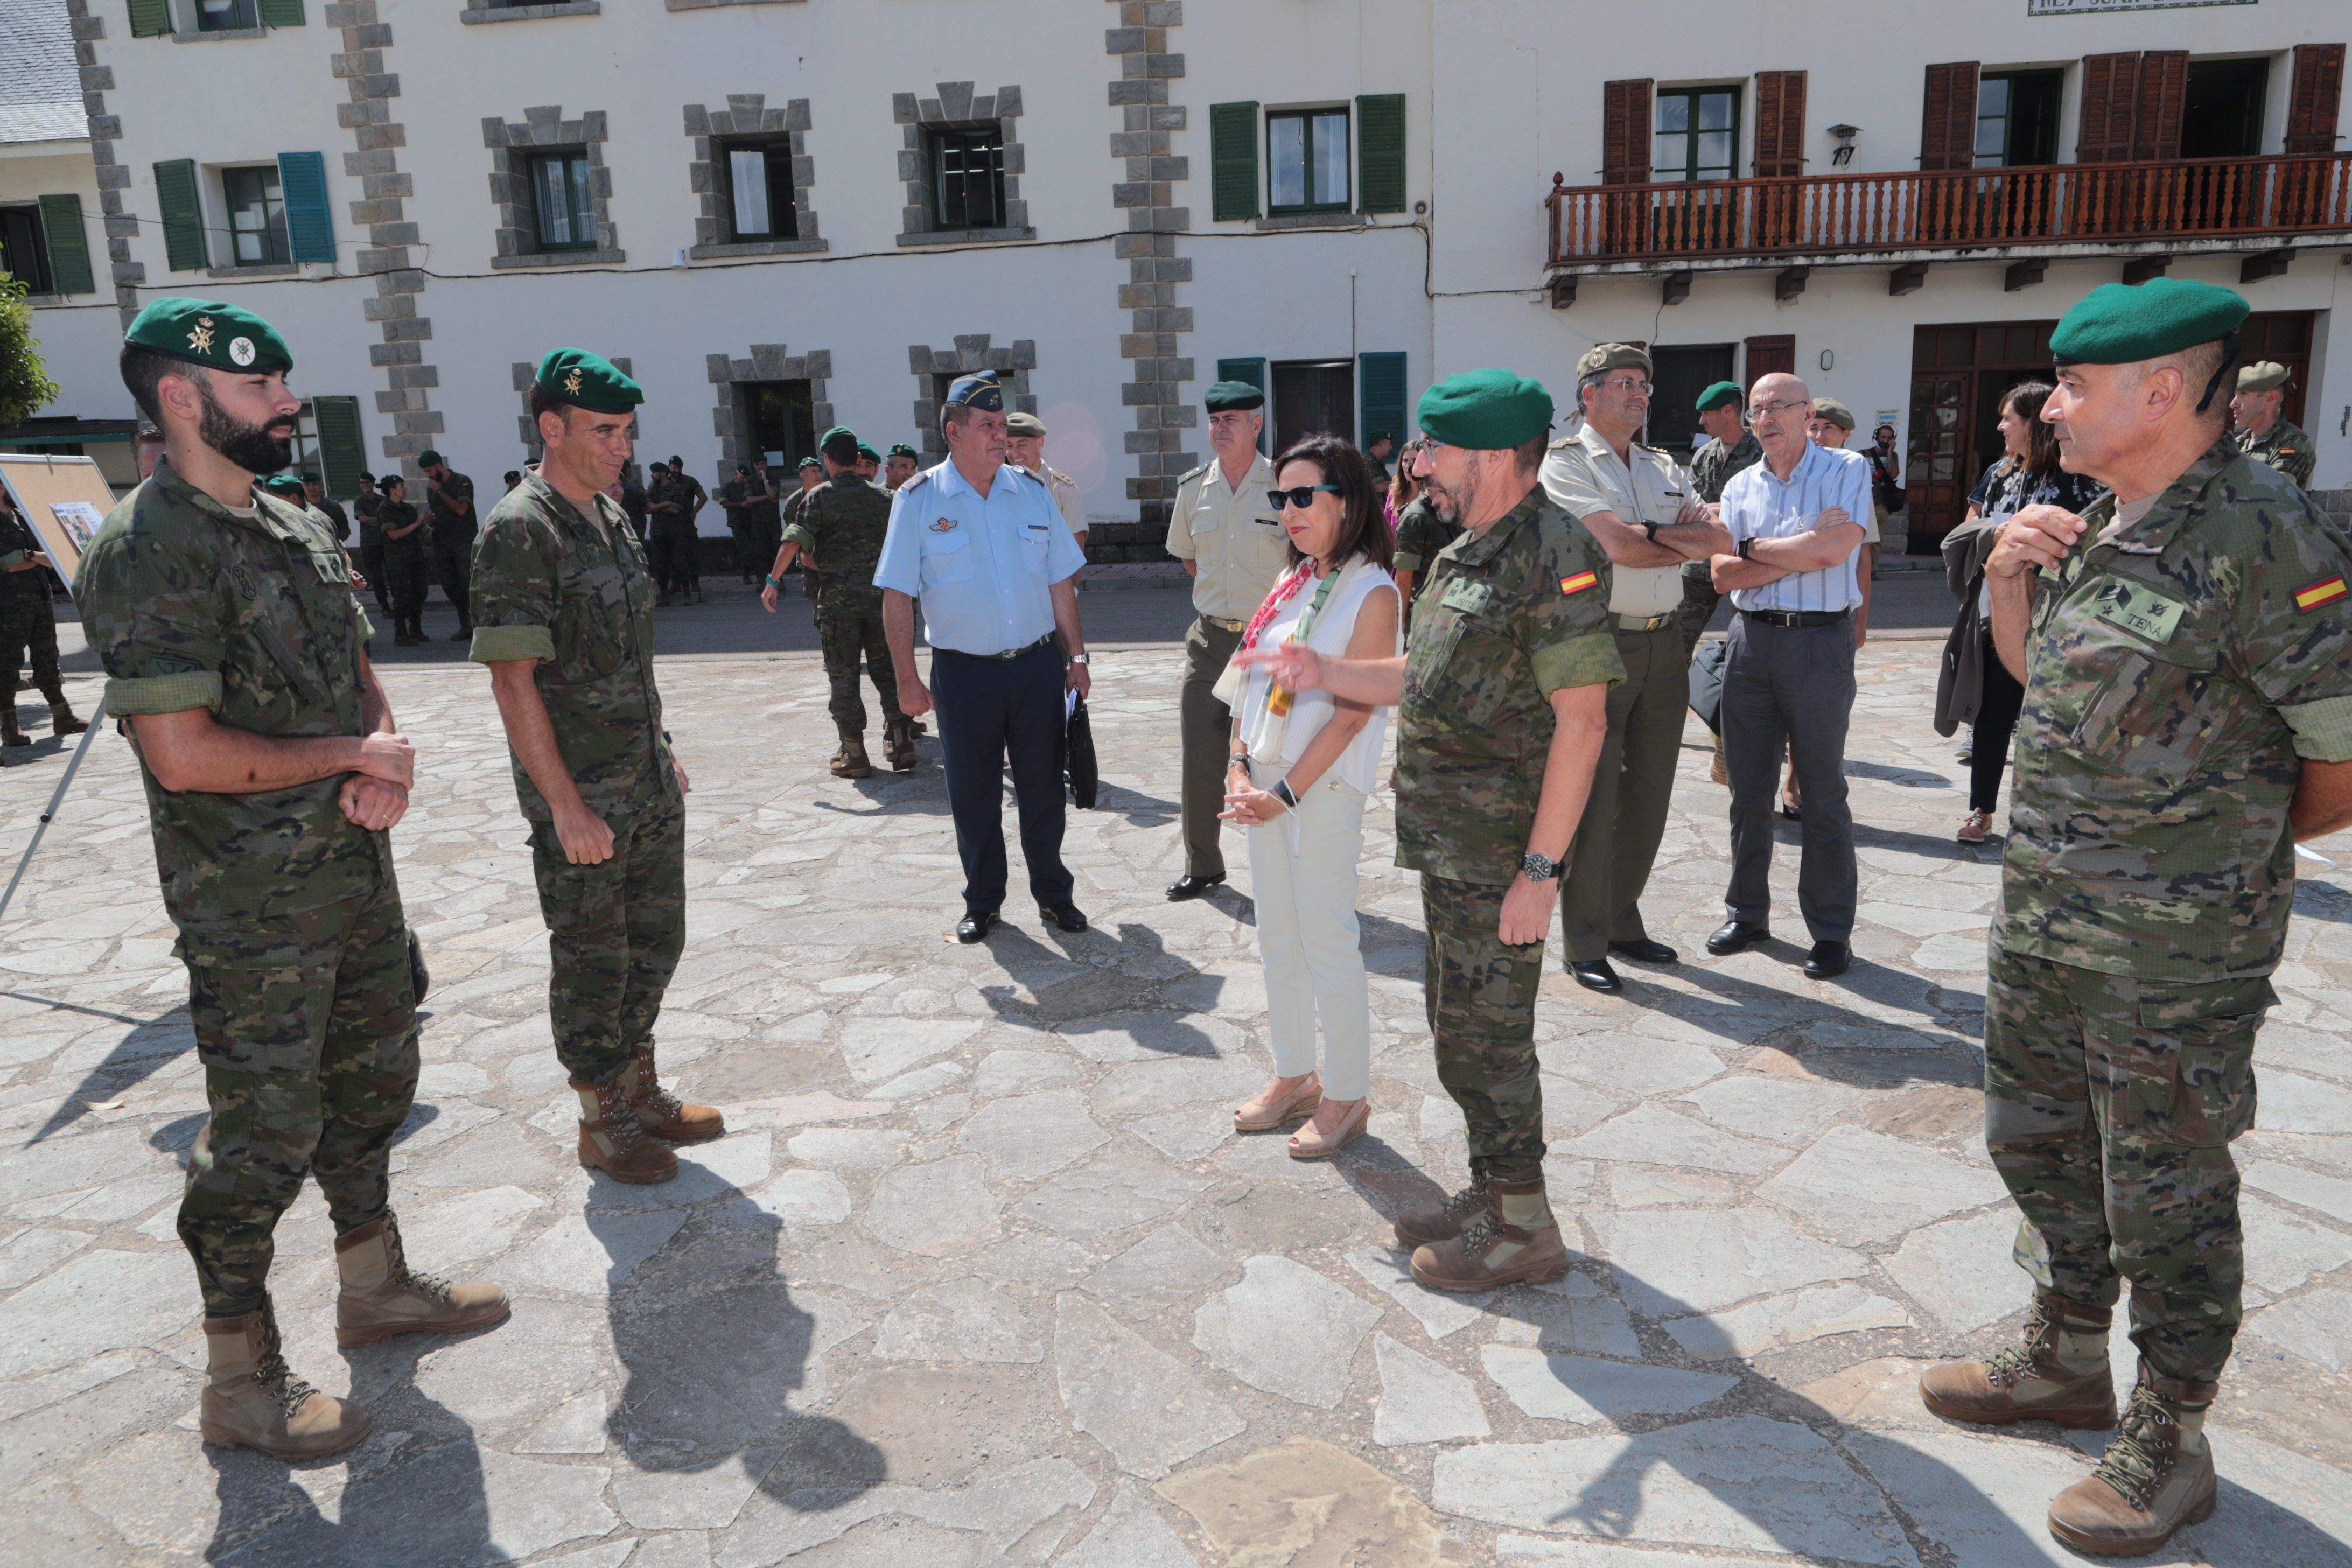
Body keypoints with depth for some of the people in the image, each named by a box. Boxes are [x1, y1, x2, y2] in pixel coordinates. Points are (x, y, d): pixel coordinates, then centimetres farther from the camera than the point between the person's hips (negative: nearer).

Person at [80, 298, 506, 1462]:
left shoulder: (295, 528, 9)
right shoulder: (152, 550, -18)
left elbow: (356, 671, 16)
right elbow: (184, 754, -25)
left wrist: (387, 769, -5)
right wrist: (353, 756, -14)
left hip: (355, 872, 9)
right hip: (253, 905, -8)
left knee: (372, 1083, 20)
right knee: (265, 1135, 3)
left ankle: (376, 1286, 39)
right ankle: (241, 1385, 21)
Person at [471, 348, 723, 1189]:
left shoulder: (611, 517, 11)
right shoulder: (519, 530, -16)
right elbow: (513, 679, -20)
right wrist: (566, 805, -21)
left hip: (649, 783, 8)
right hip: (579, 797, -8)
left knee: (655, 940, 17)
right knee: (591, 960, 5)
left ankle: (643, 1091, 33)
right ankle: (603, 1121, 22)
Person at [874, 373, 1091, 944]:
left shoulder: (1031, 491, 7)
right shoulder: (918, 500, -2)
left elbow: (1060, 582, 12)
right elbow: (897, 595, -3)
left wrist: (1076, 656, 9)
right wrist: (907, 678, -7)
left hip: (1037, 665, 2)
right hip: (964, 673, -2)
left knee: (1042, 787, 8)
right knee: (973, 794, 8)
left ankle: (1053, 894, 24)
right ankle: (982, 901, 25)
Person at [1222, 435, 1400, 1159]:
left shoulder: (1373, 592, -10)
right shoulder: (1290, 583, 13)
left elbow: (1353, 712, -16)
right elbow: (1253, 680, 12)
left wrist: (1288, 794, -17)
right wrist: (1239, 768, 0)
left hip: (1325, 787, -7)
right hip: (1264, 781, 7)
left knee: (1328, 945, 0)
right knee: (1278, 942, 15)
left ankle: (1347, 1097, 15)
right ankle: (1294, 1077, 30)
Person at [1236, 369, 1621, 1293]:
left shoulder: (1554, 557, -18)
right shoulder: (1465, 557, 13)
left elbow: (1581, 720, -22)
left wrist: (1541, 868, -23)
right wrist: (1322, 674, 14)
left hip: (1502, 856, -10)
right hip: (1450, 847, 10)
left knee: (1486, 1036, 1)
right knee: (1459, 1025, 18)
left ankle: (1523, 1227, 17)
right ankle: (1491, 1190, 34)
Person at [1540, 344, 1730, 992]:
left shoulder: (1665, 469, 17)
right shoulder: (1566, 463, -4)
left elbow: (1721, 540, 5)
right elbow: (1618, 545, -15)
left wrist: (1651, 533, -13)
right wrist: (1689, 543, 0)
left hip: (1665, 643, 7)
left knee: (1649, 796, 12)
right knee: (1593, 798, -2)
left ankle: (1623, 922, 26)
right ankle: (1584, 945, 7)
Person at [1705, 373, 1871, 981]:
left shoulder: (1848, 470, 0)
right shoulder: (1740, 486, 11)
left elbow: (1833, 551, -16)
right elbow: (1723, 576, 0)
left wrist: (1756, 548, -4)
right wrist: (1800, 549, -9)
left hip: (1820, 640, -4)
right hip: (1751, 638, 4)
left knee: (1824, 792, 1)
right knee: (1749, 789, 9)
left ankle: (1831, 932, 10)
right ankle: (1747, 913, 22)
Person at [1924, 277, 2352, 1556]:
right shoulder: (2095, 522, 5)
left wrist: (2230, 848, -2)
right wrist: (2009, 575, 1)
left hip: (2173, 946, -8)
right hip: (2042, 912, 8)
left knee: (2165, 1198, 7)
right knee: (2038, 1142, 21)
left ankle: (2166, 1448, 28)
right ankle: (2064, 1363, 42)